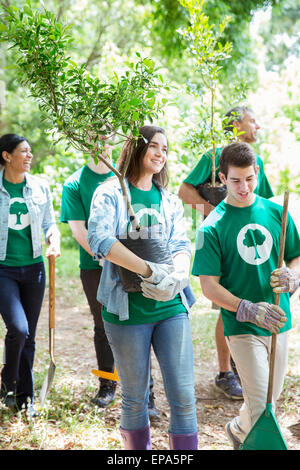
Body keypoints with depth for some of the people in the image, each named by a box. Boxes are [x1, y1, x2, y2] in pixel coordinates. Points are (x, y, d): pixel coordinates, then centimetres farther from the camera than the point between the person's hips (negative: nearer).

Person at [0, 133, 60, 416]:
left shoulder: (40, 187, 5)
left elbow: (49, 223, 12)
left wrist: (54, 241, -8)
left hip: (33, 268, 4)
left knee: (29, 336, 9)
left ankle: (25, 398, 24)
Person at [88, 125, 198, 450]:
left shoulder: (170, 201, 13)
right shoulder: (110, 194, -1)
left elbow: (182, 246, 3)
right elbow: (99, 240, -18)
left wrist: (176, 278, -20)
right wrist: (151, 271, -24)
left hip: (171, 307, 3)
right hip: (128, 309, -3)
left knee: (183, 397, 1)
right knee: (135, 398, 10)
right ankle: (137, 448, 31)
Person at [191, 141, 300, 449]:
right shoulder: (212, 227, -9)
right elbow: (209, 286, -10)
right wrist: (250, 310, -23)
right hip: (242, 328, -5)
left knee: (272, 396, 19)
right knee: (263, 409, -6)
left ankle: (238, 429, 46)